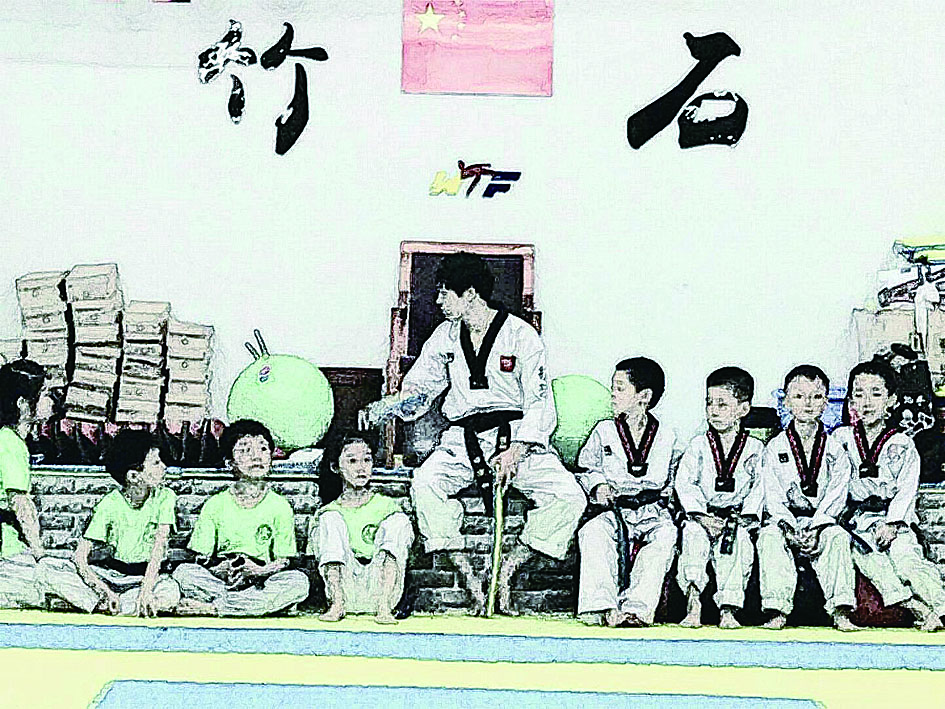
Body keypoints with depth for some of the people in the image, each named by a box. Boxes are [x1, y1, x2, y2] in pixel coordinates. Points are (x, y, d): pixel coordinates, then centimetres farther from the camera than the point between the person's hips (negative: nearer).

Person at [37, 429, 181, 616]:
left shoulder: (164, 497, -10)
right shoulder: (110, 504, -11)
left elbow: (159, 546, -22)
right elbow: (80, 557, -15)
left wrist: (146, 590, -37)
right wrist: (105, 591, -32)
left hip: (147, 575, -1)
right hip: (109, 573, 1)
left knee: (171, 590, -37)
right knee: (47, 567, -20)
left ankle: (101, 604, -28)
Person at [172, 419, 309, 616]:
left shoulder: (280, 506, 5)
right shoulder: (215, 505, 5)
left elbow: (283, 561, 3)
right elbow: (202, 558, 2)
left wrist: (262, 571, -19)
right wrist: (220, 569, -20)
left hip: (261, 583, 1)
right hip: (219, 580, 0)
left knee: (299, 581, -29)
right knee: (184, 572, -26)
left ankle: (213, 607, -30)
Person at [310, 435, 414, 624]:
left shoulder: (388, 506, 16)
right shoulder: (328, 512, 16)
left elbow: (405, 543, 10)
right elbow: (312, 557, 12)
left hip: (379, 587, 0)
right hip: (346, 589, 0)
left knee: (398, 520, -14)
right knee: (330, 519, -12)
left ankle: (383, 606, -31)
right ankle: (337, 603, -29)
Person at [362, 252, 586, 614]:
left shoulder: (520, 335, -4)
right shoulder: (445, 336, 10)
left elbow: (540, 403, -6)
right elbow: (418, 388, 17)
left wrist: (516, 452, -19)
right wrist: (384, 407, -4)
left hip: (517, 436, -2)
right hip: (463, 437, 3)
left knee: (569, 498, -25)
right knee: (425, 483, -29)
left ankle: (506, 572, -10)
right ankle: (472, 584, -22)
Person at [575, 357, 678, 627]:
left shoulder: (665, 437, 10)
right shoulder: (604, 431, 11)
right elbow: (586, 469, 16)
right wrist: (598, 486, -2)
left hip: (651, 511, -1)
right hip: (613, 509, 1)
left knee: (666, 534, -33)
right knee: (593, 532, -32)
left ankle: (637, 607, -38)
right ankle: (603, 606, -38)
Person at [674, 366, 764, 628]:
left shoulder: (755, 449, 9)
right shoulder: (698, 445, 10)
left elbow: (759, 488, 3)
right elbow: (685, 483, 1)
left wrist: (744, 516, -13)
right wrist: (702, 515, -13)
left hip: (738, 516, -1)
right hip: (702, 515, 1)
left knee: (738, 540, -31)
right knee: (694, 535, -30)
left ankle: (728, 609, -30)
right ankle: (693, 605, -35)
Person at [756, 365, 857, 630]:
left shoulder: (834, 448, 7)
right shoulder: (775, 447, 4)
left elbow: (837, 494, 0)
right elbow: (772, 494, -3)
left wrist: (815, 527, -15)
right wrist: (788, 526, -18)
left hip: (821, 520, 1)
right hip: (783, 518, 0)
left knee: (838, 537, -29)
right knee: (770, 537, -31)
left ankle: (840, 611, -28)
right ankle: (778, 610, -31)